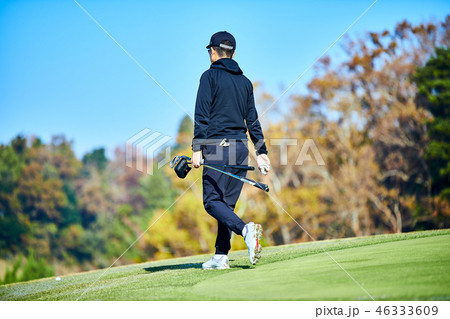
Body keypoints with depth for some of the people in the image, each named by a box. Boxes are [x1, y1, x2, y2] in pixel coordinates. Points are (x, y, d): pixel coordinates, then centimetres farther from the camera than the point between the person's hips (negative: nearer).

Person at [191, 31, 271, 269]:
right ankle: (221, 257, 8)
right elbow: (252, 120, 15)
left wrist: (197, 149, -12)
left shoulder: (210, 76, -2)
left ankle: (246, 229, -28)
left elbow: (202, 115, -10)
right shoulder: (245, 81, 15)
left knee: (212, 201, -5)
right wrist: (261, 151, 16)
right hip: (241, 147, 6)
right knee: (228, 203, 10)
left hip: (218, 146, -6)